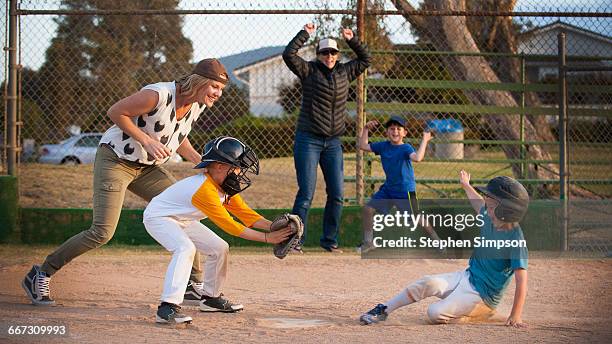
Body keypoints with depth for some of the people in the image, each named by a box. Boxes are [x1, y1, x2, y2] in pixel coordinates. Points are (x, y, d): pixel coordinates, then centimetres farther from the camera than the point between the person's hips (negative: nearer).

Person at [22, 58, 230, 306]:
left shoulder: (197, 104, -2)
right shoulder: (159, 95, -27)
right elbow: (115, 112, -20)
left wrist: (200, 161, 1)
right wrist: (147, 141, -25)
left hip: (147, 168, 8)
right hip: (114, 161, -8)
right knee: (102, 232, -16)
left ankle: (195, 284, 13)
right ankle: (40, 275, -3)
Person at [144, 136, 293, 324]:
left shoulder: (225, 188, -5)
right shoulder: (204, 189, -34)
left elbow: (245, 213, -3)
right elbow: (229, 226, -33)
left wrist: (276, 227, -17)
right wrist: (267, 238, -32)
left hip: (182, 220, 10)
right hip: (158, 216, -10)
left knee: (219, 248, 8)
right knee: (185, 248, -33)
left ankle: (211, 298, 24)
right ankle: (168, 307, -37)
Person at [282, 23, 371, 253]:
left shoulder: (345, 72, 10)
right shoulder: (309, 71, -3)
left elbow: (365, 59, 22)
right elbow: (289, 54, -16)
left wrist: (352, 40, 10)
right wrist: (305, 34, -13)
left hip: (333, 142, 5)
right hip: (308, 140, -5)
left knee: (337, 195, 4)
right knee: (306, 194, -8)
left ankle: (329, 239, 15)